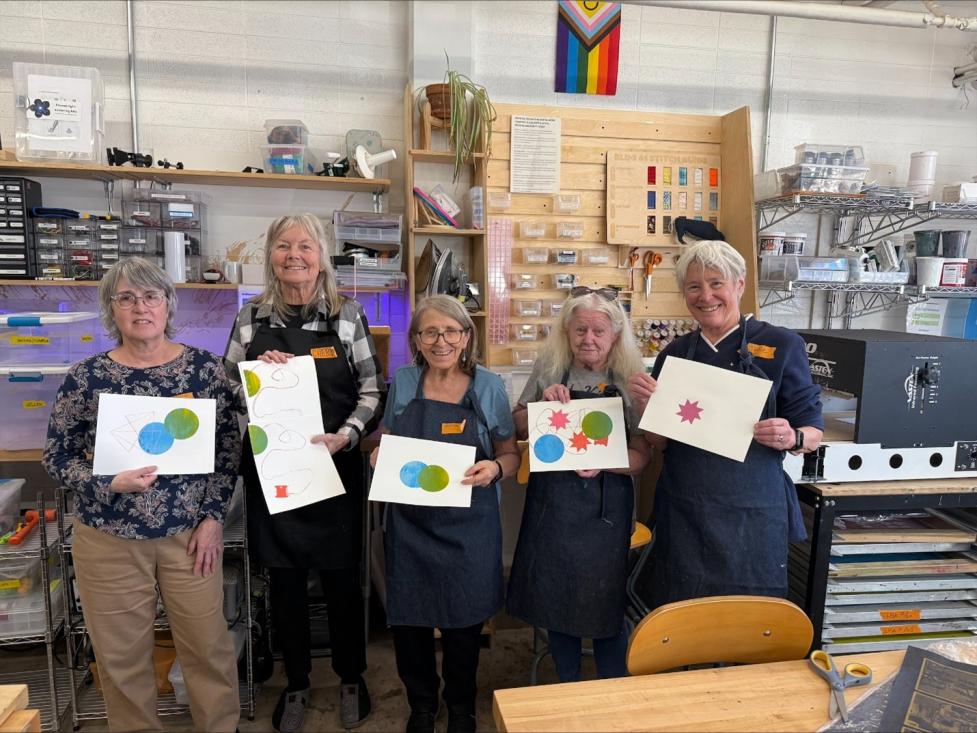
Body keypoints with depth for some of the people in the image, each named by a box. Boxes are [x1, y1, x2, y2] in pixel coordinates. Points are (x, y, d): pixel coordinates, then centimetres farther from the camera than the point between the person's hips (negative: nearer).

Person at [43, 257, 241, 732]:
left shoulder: (204, 367, -5)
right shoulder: (86, 377, -5)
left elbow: (228, 445, 0)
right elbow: (56, 457, 1)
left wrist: (213, 516, -6)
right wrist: (109, 485, -17)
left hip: (188, 531, 0)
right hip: (108, 538, 0)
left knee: (208, 643, 11)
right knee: (121, 654, 14)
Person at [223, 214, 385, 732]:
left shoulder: (347, 315, -2)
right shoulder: (251, 319, 3)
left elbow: (372, 388, -1)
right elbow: (226, 394, 8)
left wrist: (346, 435, -16)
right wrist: (258, 371, -12)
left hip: (336, 466, -1)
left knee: (341, 575, 10)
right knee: (284, 578, 12)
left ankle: (351, 677, 33)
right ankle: (296, 681, 34)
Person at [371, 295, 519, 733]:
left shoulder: (489, 386, -5)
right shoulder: (402, 383, 0)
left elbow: (511, 455, 2)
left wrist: (494, 469, -19)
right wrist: (379, 455, -10)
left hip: (468, 525, -1)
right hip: (409, 522, 2)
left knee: (464, 620, 12)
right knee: (408, 619, 10)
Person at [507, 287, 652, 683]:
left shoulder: (629, 381, -5)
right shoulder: (549, 371, -1)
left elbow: (641, 454, -5)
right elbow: (518, 428, 7)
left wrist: (602, 462, -23)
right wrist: (543, 403, -11)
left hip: (605, 508, -2)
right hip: (551, 504, 2)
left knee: (605, 602, 8)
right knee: (556, 597, 15)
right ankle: (568, 691, 39)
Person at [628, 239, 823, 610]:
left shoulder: (781, 345, -3)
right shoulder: (674, 353, 7)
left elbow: (813, 432, 0)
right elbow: (660, 442, 10)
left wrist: (792, 438, -21)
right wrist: (646, 404, -9)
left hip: (751, 513, -3)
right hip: (683, 513, 3)